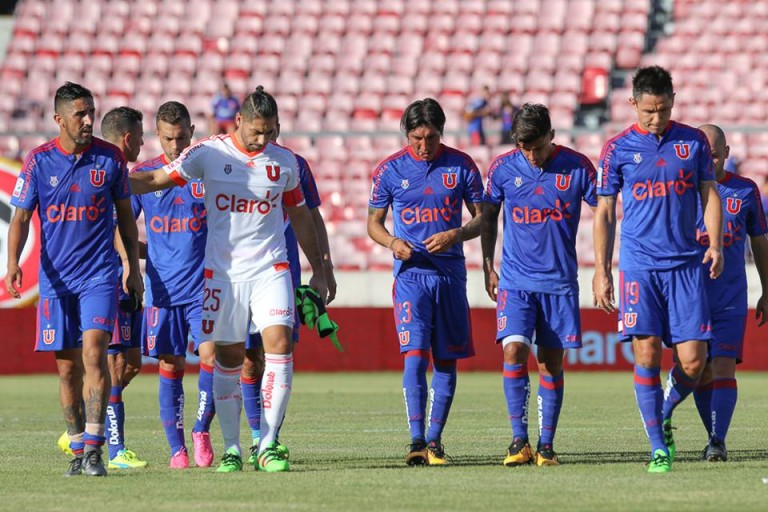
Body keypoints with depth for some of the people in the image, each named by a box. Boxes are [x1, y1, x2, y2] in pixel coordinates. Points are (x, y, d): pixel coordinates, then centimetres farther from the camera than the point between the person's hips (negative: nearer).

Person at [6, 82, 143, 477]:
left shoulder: (110, 158, 0)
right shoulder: (38, 161, -1)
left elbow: (125, 214, 12)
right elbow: (21, 217, 1)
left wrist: (134, 267, 12)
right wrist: (13, 263, -15)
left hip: (99, 274, -1)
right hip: (56, 278, 1)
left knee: (94, 355, -16)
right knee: (67, 368, 6)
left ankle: (94, 448, -16)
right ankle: (77, 450, 17)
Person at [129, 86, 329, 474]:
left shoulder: (285, 161, 6)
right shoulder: (209, 153, -2)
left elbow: (300, 217, 18)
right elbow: (157, 180, -6)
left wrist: (318, 271, 21)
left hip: (270, 268, 1)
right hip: (222, 272, -1)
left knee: (279, 343, -15)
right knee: (228, 357, 2)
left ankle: (268, 446, -10)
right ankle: (231, 448, 14)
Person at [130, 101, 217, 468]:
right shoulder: (142, 175, 5)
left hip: (204, 286, -1)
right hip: (162, 288, 1)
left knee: (211, 357, -13)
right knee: (170, 367, 3)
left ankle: (202, 430, 5)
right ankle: (176, 448, 8)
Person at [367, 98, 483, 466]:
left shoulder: (461, 166, 3)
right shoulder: (390, 169, 2)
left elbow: (481, 219, 8)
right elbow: (374, 223, 10)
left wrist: (455, 235, -12)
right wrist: (392, 242, -12)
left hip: (451, 272, 2)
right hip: (410, 272, -2)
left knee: (446, 360, 5)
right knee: (414, 354, -15)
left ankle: (435, 440, 15)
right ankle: (417, 441, -17)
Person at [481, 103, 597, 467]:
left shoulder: (577, 167, -5)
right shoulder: (503, 168, -2)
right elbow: (489, 215, 13)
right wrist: (487, 266, 10)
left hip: (560, 282, 0)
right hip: (515, 280, 0)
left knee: (552, 362, 3)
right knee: (514, 350, -17)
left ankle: (546, 445, 11)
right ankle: (519, 440, -12)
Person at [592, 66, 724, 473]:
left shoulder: (693, 141, 7)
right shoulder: (618, 149, 3)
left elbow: (710, 194, 13)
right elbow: (604, 213, 7)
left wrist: (716, 245, -2)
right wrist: (601, 272, 3)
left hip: (685, 264, 2)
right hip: (639, 266, -1)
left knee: (693, 361, -4)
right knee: (647, 353, -11)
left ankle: (664, 415, 26)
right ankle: (658, 448, -1)